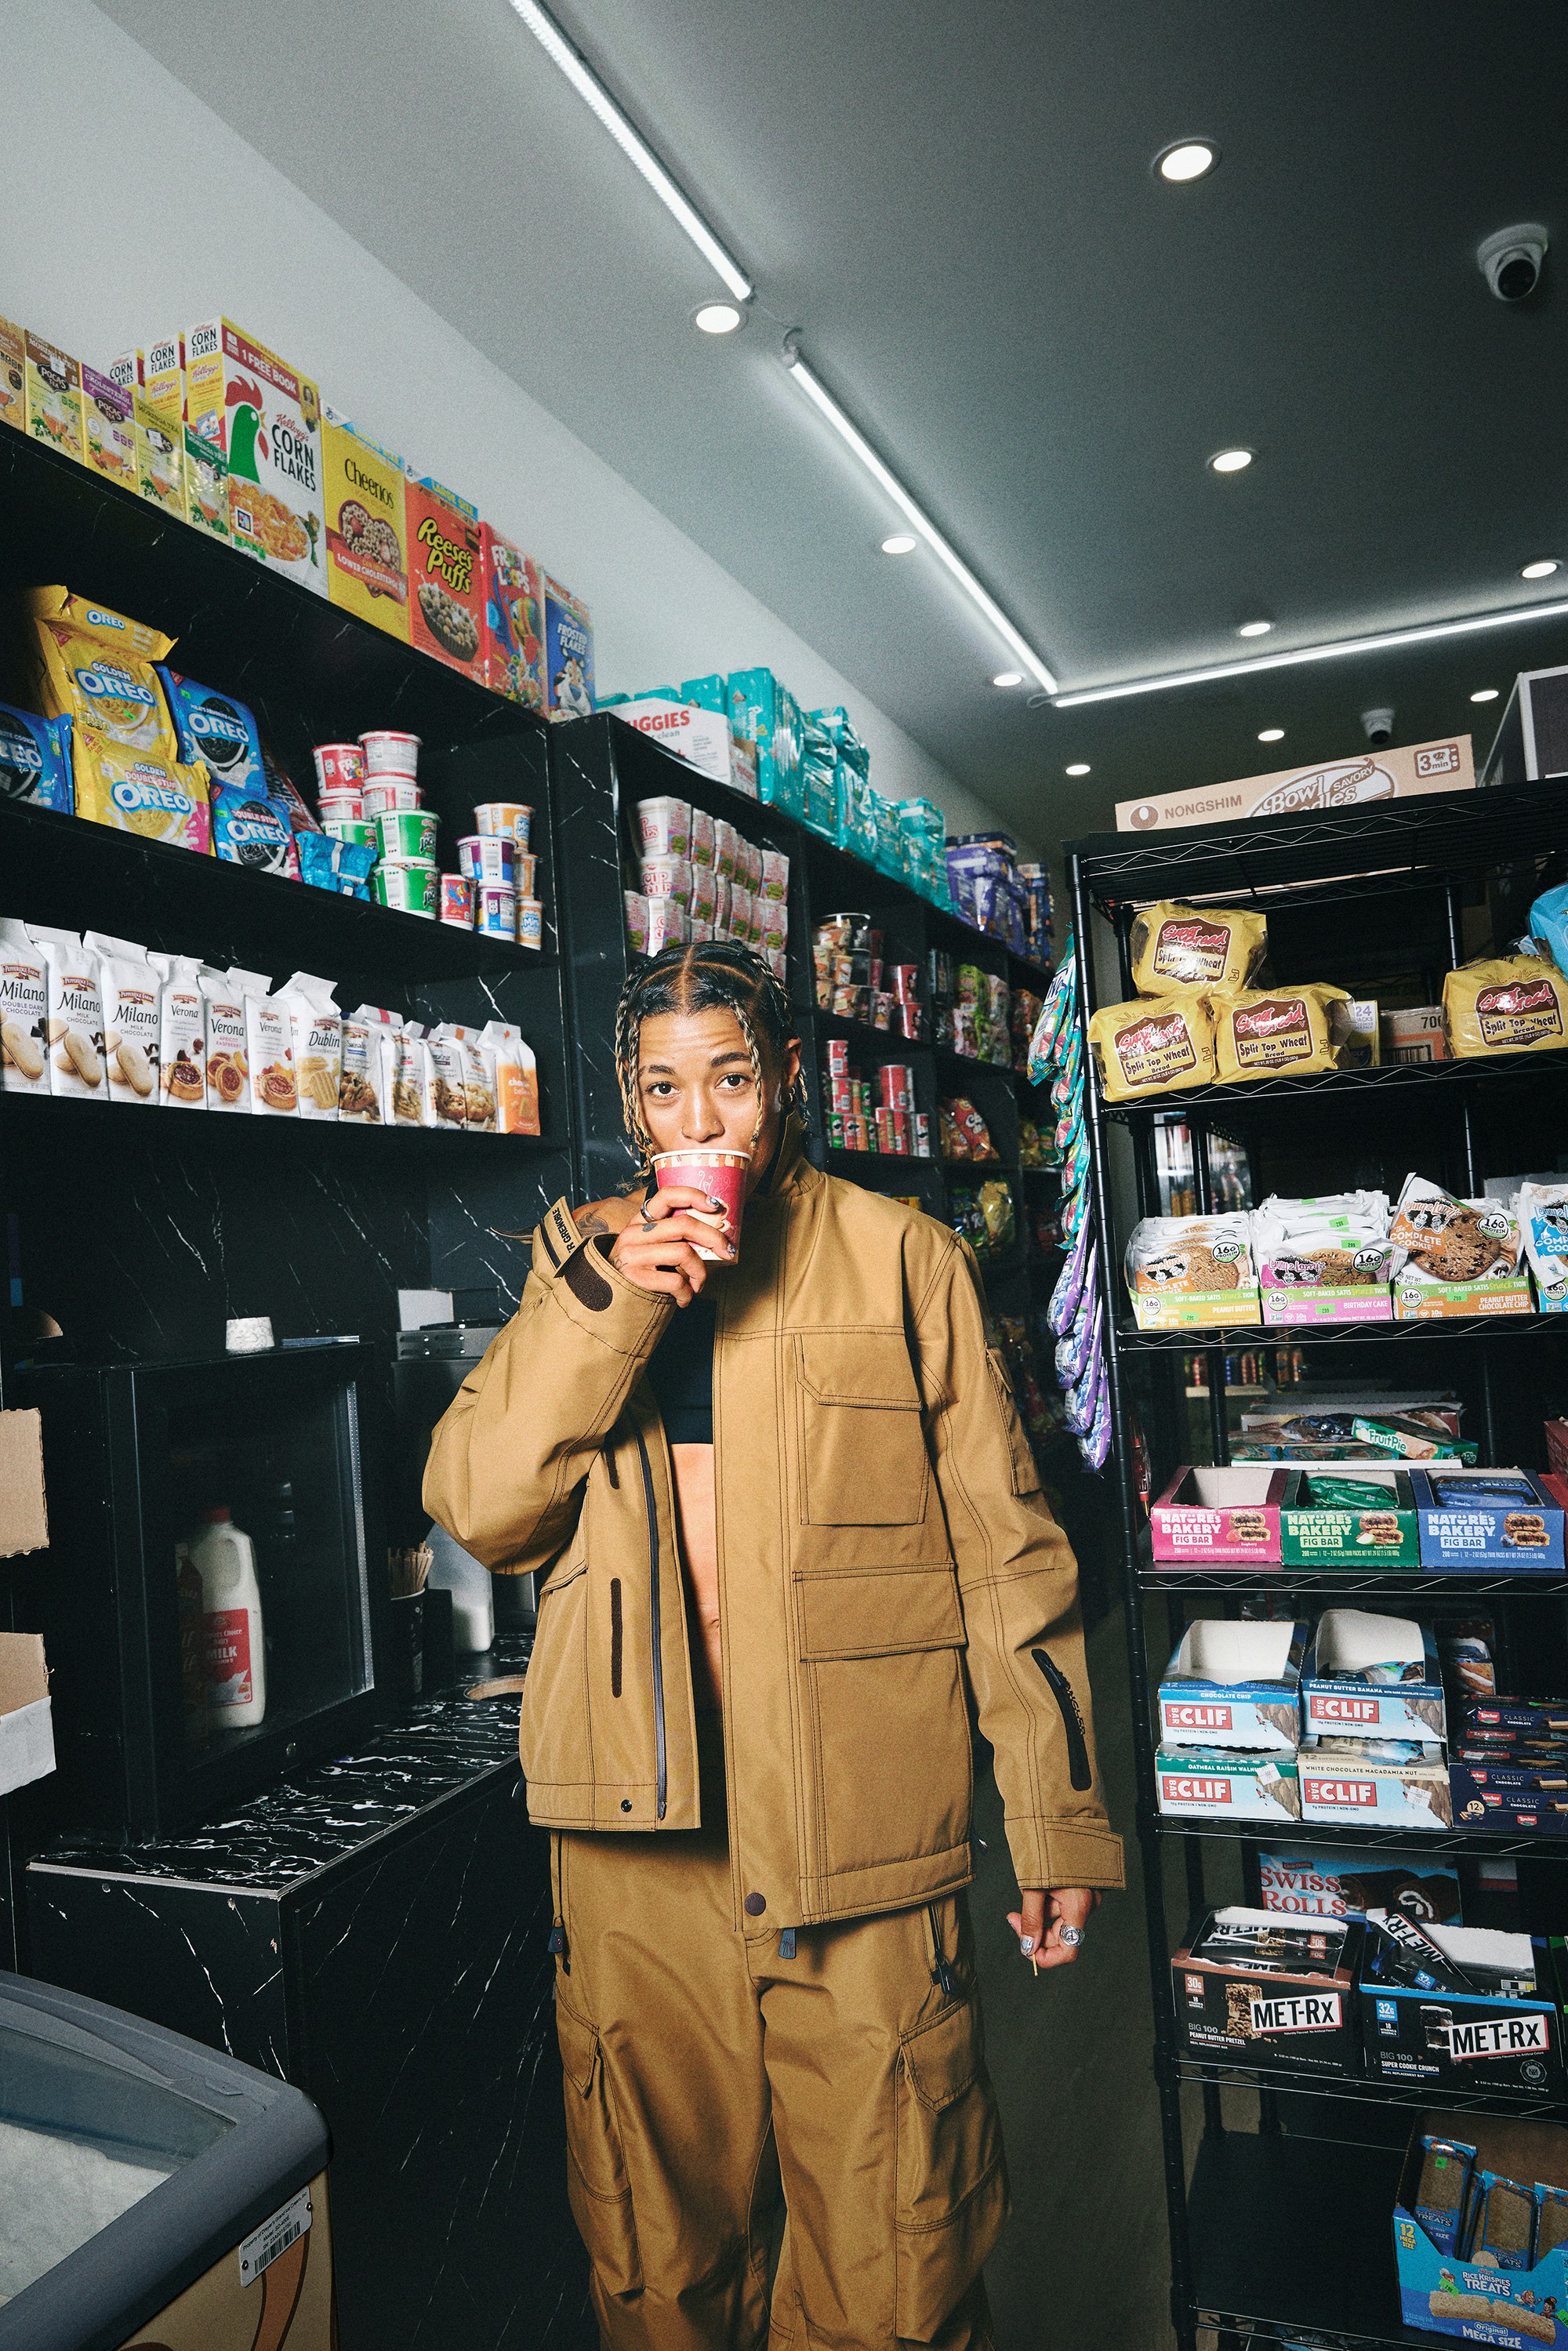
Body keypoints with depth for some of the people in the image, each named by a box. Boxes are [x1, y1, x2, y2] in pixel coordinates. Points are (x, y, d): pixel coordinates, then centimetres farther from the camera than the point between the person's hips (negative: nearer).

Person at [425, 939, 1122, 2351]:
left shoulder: (901, 1258, 2)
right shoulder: (581, 1263, 9)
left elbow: (1003, 1548, 2)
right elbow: (477, 1510, -1)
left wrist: (1059, 1823, 0)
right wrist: (609, 1304, -13)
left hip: (861, 1826, -2)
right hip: (636, 1828, 2)